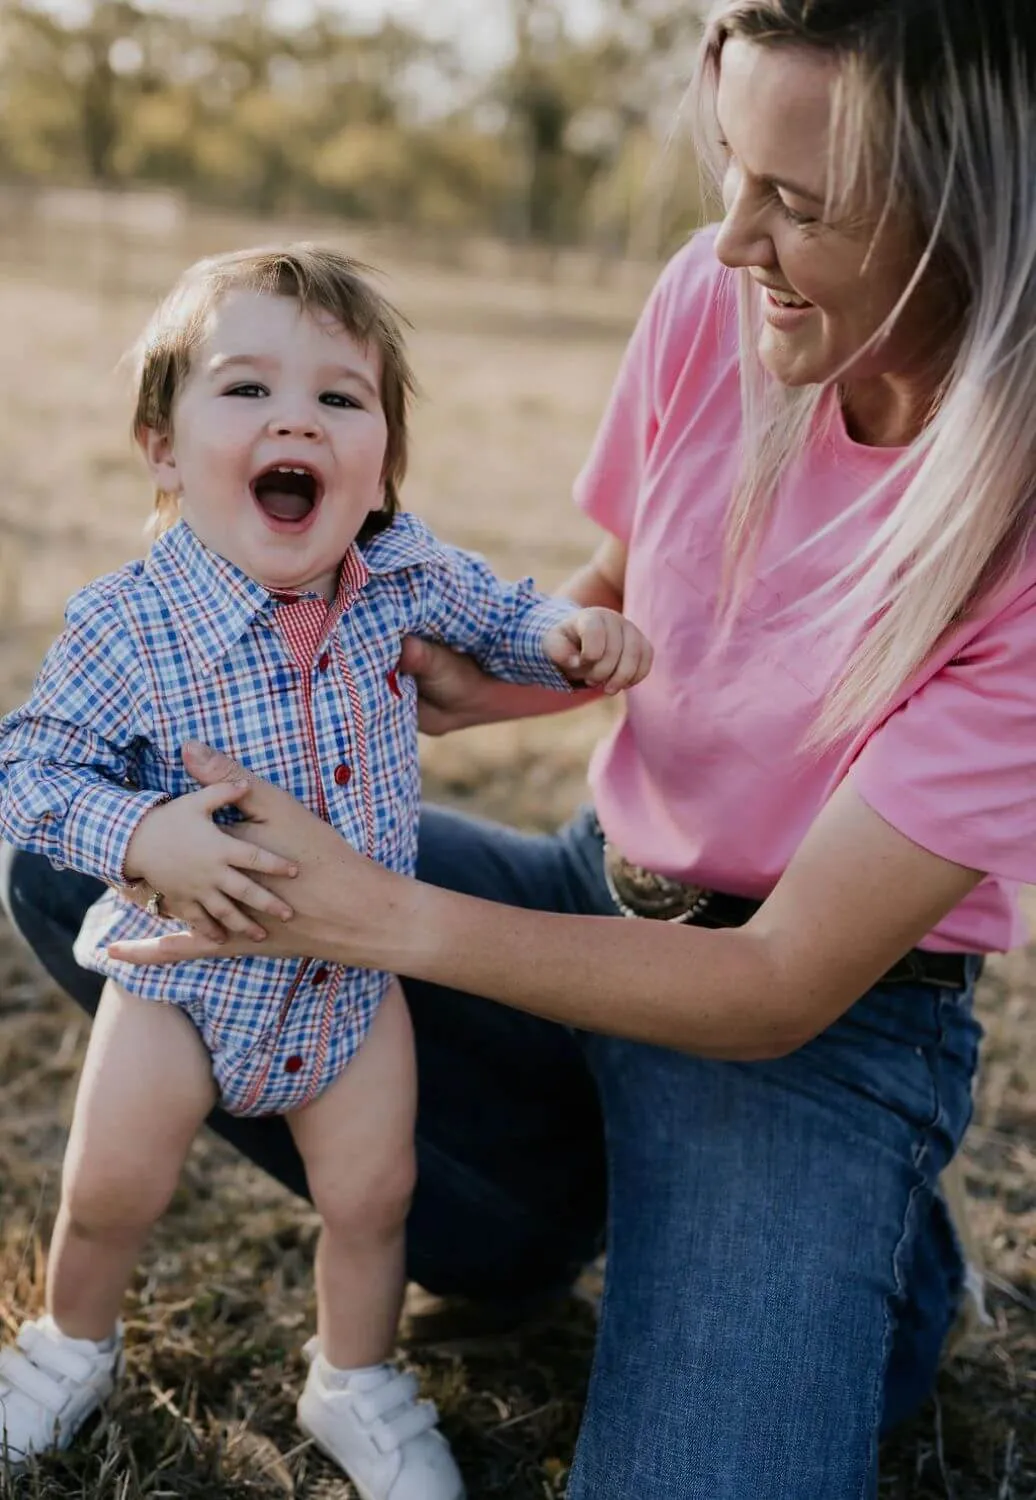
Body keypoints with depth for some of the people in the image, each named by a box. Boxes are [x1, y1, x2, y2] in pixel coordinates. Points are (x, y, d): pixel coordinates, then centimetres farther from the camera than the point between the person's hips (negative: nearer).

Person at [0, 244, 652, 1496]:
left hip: (357, 965, 3)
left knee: (370, 1193, 11)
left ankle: (355, 1385, 40)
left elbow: (500, 619, 6)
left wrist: (575, 633, -16)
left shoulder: (409, 572, -14)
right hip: (185, 963, -2)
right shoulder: (131, 627, -24)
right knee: (111, 1187, 9)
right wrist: (145, 839, -34)